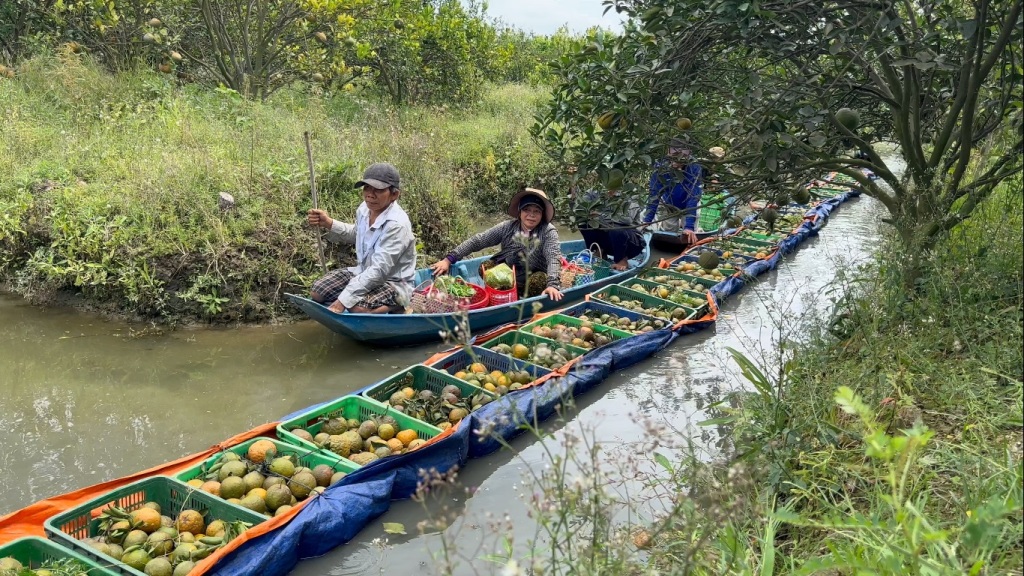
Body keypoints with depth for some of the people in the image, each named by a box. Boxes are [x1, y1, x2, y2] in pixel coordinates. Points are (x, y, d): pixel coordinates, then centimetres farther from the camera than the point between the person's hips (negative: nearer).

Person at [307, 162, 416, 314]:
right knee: (317, 291, 1)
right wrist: (329, 223, 3)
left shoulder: (397, 224, -28)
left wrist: (343, 300, -36)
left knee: (358, 306, -35)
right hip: (364, 272, 9)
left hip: (393, 283, -9)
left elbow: (379, 270, -32)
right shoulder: (364, 209, -5)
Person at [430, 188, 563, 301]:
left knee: (540, 279, -33)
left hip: (530, 281, -2)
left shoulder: (548, 231, -13)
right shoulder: (507, 227, -6)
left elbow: (553, 257, -26)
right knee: (485, 267, -22)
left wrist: (552, 284, -45)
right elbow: (477, 240, -8)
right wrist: (449, 259, -16)